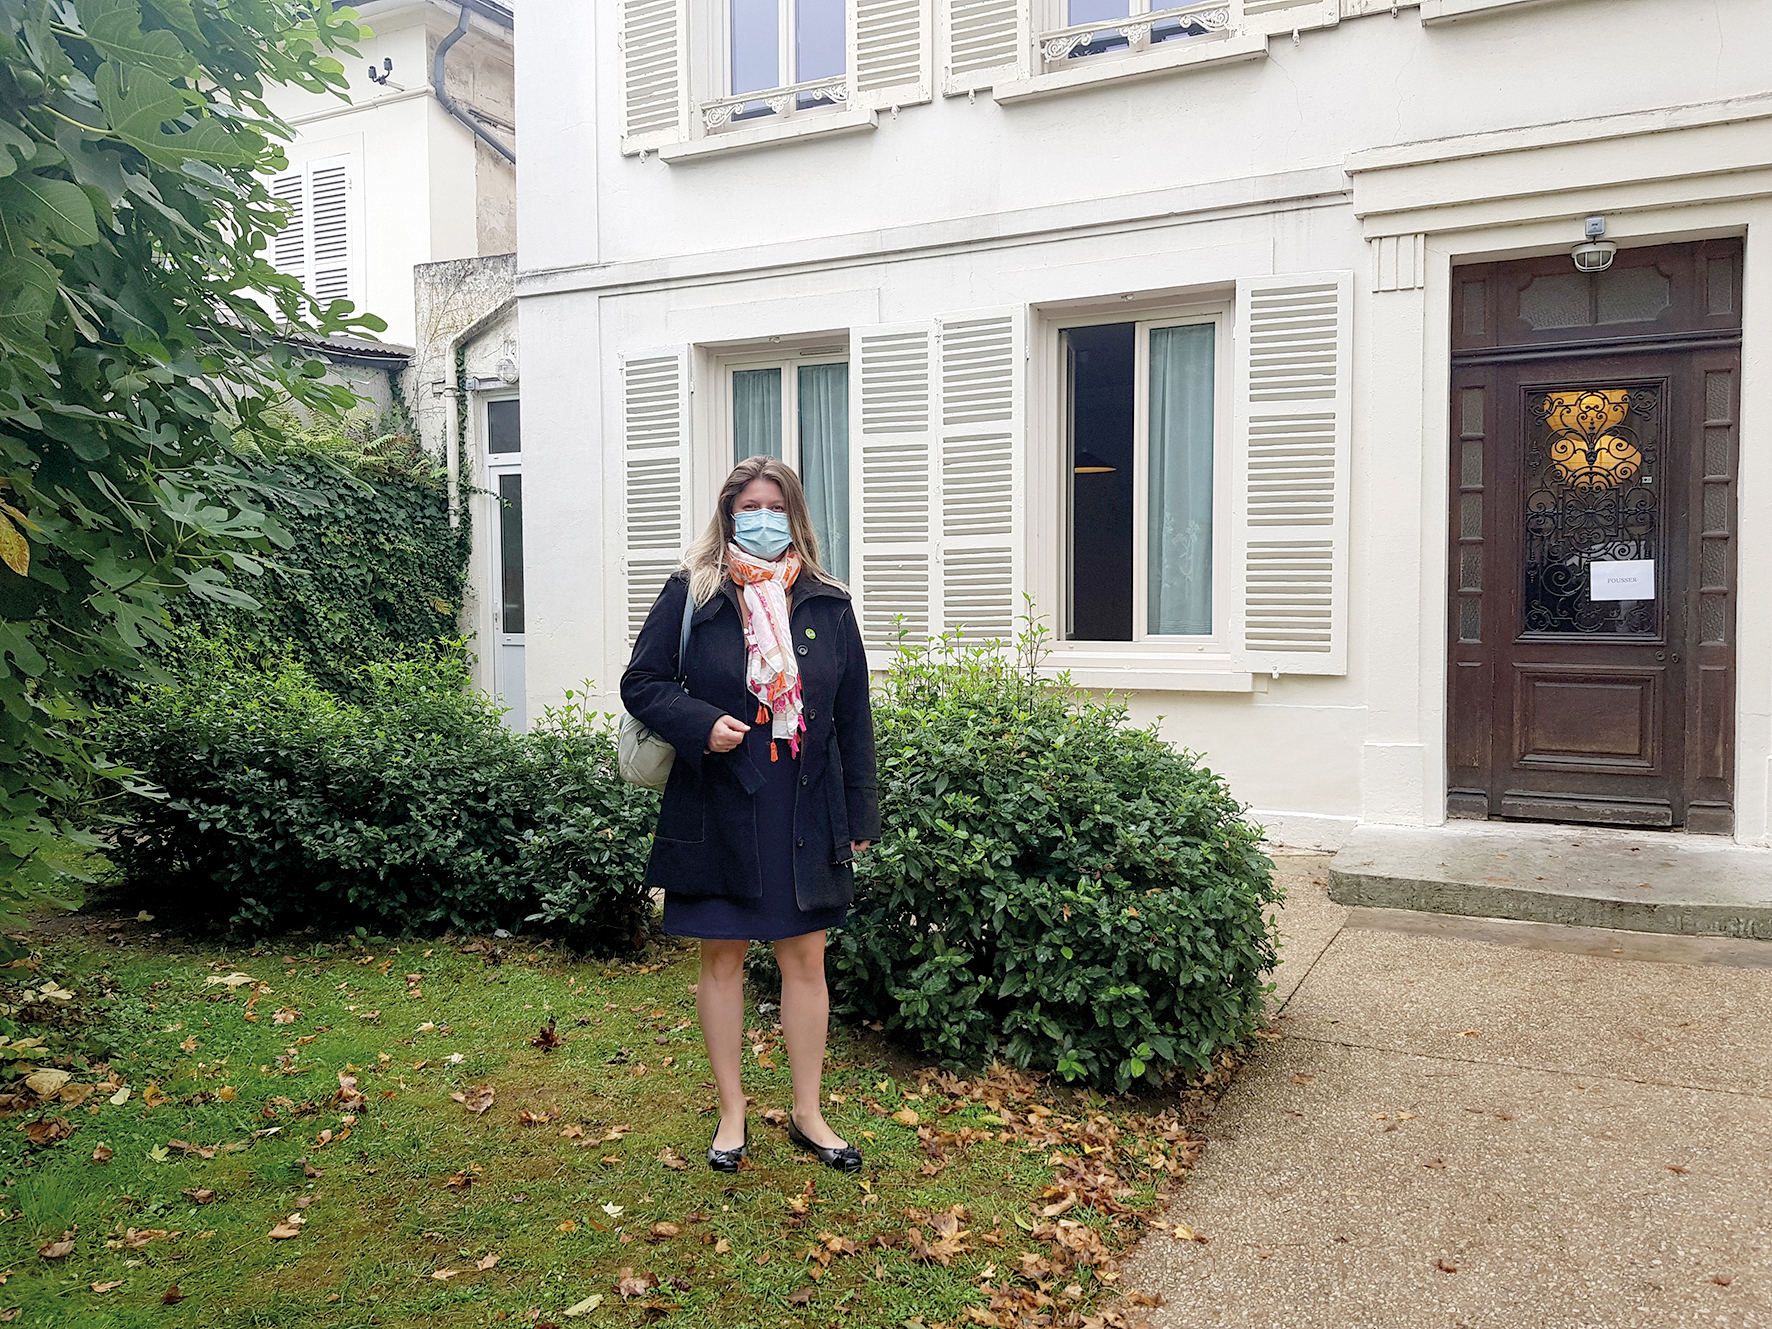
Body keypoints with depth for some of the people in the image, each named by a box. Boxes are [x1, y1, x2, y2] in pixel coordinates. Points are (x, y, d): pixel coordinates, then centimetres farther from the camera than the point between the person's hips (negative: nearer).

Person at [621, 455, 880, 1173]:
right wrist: (701, 724, -17)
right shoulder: (691, 593, -1)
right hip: (718, 807, -1)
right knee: (721, 955, 9)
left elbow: (853, 718, 7)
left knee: (806, 958, 8)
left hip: (806, 810, 2)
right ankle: (731, 1111, 26)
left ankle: (808, 1113, 25)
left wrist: (860, 815, 4)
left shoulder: (828, 606, 4)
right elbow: (641, 683, 0)